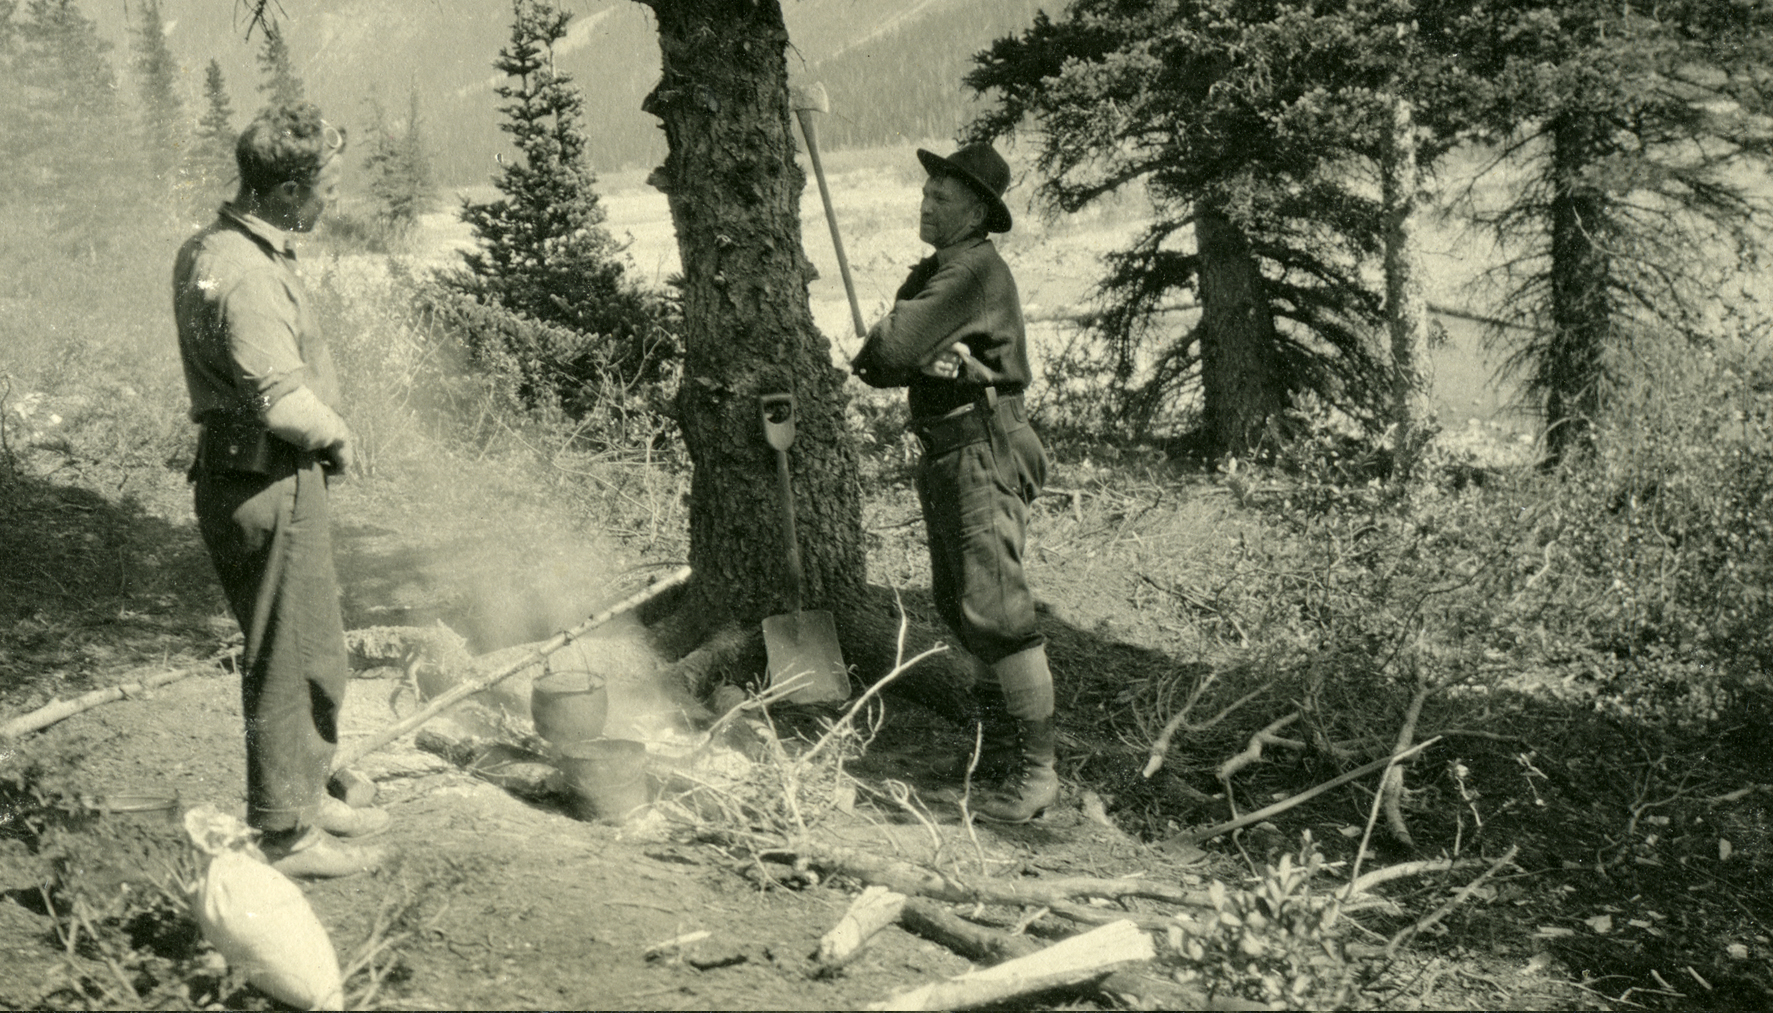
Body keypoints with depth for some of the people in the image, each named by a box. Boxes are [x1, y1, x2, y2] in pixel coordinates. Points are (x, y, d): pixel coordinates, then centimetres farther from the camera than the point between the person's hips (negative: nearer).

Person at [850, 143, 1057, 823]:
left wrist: (877, 354, 1)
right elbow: (881, 365, 10)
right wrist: (927, 359, -10)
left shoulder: (977, 270, -15)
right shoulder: (931, 272, 17)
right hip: (942, 456, 10)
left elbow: (888, 345, -20)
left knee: (995, 611, -11)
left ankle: (1035, 770, -5)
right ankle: (1001, 747, 28)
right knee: (958, 606, 16)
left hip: (982, 453, -10)